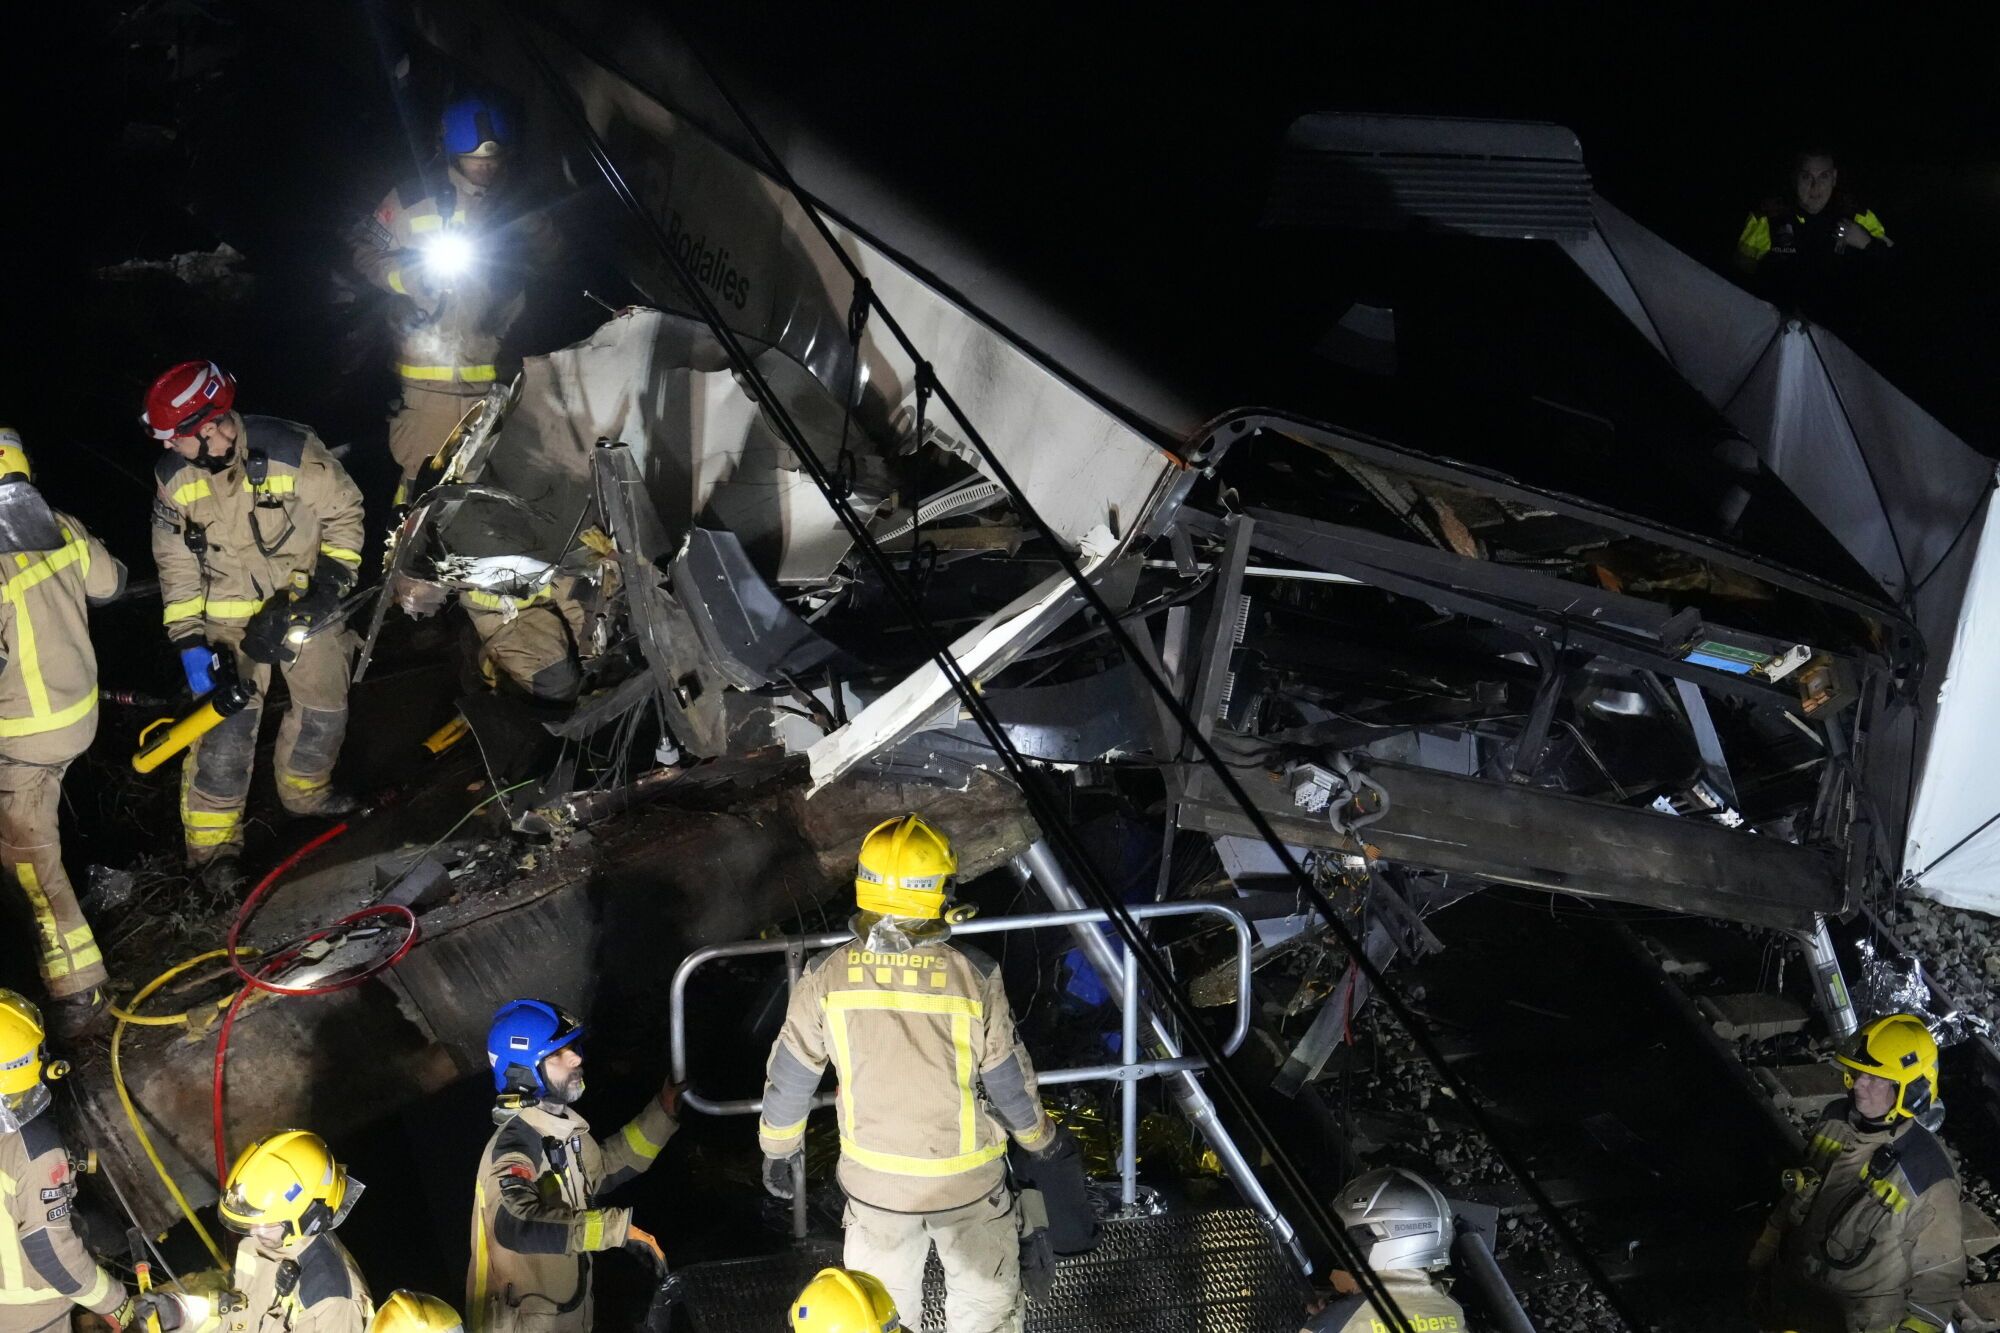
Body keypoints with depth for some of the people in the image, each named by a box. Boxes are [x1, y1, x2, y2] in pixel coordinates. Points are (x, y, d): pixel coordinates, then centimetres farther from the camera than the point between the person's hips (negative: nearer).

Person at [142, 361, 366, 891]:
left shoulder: (291, 451, -23)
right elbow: (176, 564, -4)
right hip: (229, 615, 0)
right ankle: (212, 842, 6)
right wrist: (189, 641, -10)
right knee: (226, 725, -6)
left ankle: (305, 790, 41)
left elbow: (344, 511, -7)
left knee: (324, 707, 13)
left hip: (304, 601, 0)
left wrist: (332, 579, -14)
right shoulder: (174, 477, -13)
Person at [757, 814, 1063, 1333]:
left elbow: (789, 1077, -6)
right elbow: (1009, 1080, -11)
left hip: (873, 1184, 2)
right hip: (969, 1183, -1)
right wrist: (1039, 1135, 10)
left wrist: (777, 1149, 12)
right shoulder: (974, 978, -23)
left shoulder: (827, 978, -18)